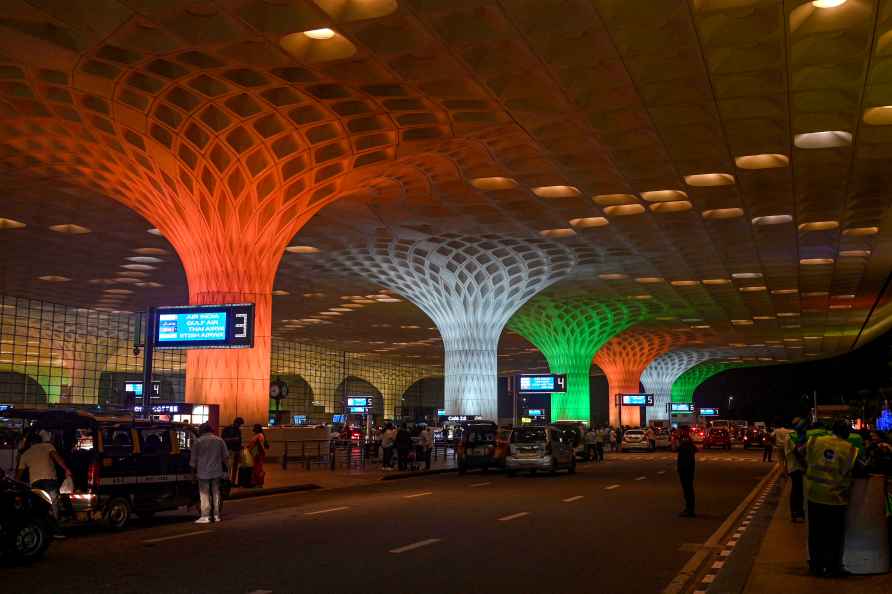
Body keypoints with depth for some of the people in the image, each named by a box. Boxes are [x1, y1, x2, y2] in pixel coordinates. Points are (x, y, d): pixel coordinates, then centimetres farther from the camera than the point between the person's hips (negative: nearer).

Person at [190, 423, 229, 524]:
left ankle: (205, 516, -3)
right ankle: (216, 515, 15)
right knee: (216, 493, 12)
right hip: (216, 472, 4)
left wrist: (193, 468, 14)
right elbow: (226, 456, 7)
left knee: (204, 494, 0)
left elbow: (193, 458, -2)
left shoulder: (198, 441, -6)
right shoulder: (219, 440, 4)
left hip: (203, 472, -3)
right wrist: (223, 468, 23)